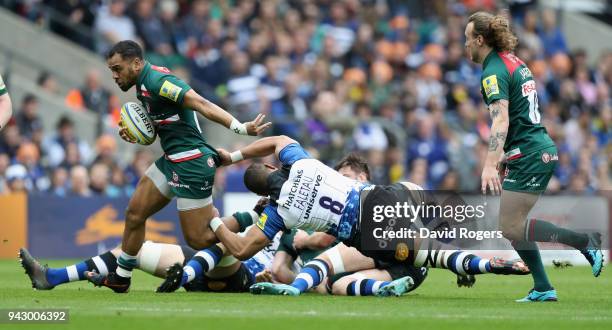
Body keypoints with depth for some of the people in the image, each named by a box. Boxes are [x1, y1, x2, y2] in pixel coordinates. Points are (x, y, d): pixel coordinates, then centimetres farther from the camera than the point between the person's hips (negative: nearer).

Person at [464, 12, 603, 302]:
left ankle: (586, 241, -9)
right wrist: (504, 156, 32)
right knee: (513, 225, 11)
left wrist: (490, 165, -38)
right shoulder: (513, 62, 15)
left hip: (528, 156, -10)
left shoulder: (493, 72, -14)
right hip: (541, 150, 10)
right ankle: (543, 289, 10)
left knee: (511, 227, -9)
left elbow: (501, 119, -28)